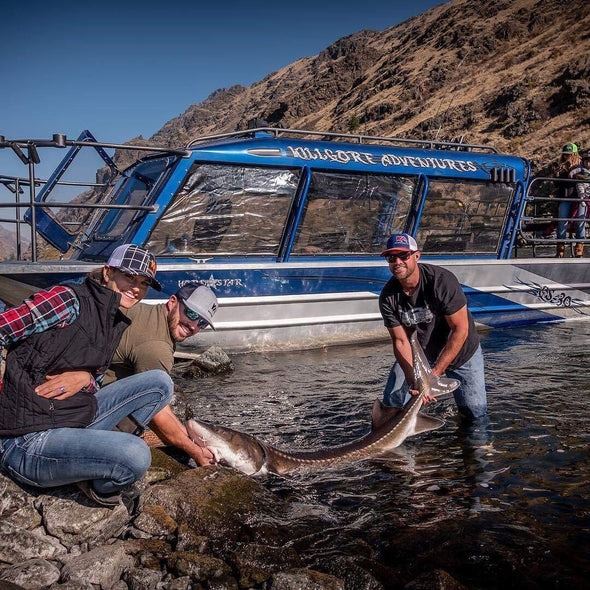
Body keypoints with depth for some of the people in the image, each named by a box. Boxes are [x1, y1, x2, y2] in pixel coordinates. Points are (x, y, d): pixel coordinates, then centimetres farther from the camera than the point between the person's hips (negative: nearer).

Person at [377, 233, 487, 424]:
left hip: (460, 350, -2)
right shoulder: (388, 297, -18)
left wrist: (435, 373, -31)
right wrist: (413, 380, -33)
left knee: (475, 412, 0)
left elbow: (460, 330, -28)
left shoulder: (441, 280, -30)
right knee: (391, 404, -10)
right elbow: (400, 341, -17)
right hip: (418, 350, 2)